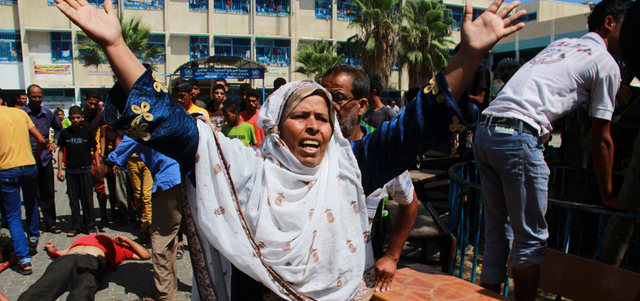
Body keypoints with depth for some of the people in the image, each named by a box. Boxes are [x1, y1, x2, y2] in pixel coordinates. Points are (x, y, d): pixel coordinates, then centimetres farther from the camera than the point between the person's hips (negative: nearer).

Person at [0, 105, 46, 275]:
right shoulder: (20, 113, 7)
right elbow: (41, 140, 7)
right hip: (29, 167, 4)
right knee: (31, 204, 29)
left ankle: (24, 260, -2)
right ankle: (33, 235, 44)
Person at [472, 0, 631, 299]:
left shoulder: (560, 44, 28)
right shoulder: (606, 64, 7)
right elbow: (600, 140, 9)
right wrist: (607, 194, 19)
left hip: (484, 131, 8)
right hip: (518, 137, -8)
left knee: (496, 230, 15)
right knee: (531, 238, 4)